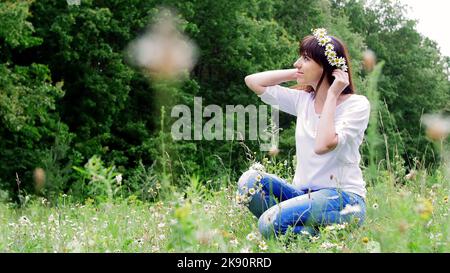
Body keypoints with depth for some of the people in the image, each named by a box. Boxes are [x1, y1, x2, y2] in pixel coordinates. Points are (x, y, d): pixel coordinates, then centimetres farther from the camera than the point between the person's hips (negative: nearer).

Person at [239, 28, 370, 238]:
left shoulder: (356, 104, -8)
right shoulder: (303, 100, 9)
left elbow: (323, 145, -24)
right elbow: (253, 81, 10)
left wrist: (331, 95, -15)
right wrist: (297, 74, 6)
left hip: (343, 198, -6)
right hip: (304, 193, 6)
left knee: (271, 222, -29)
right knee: (250, 180, -19)